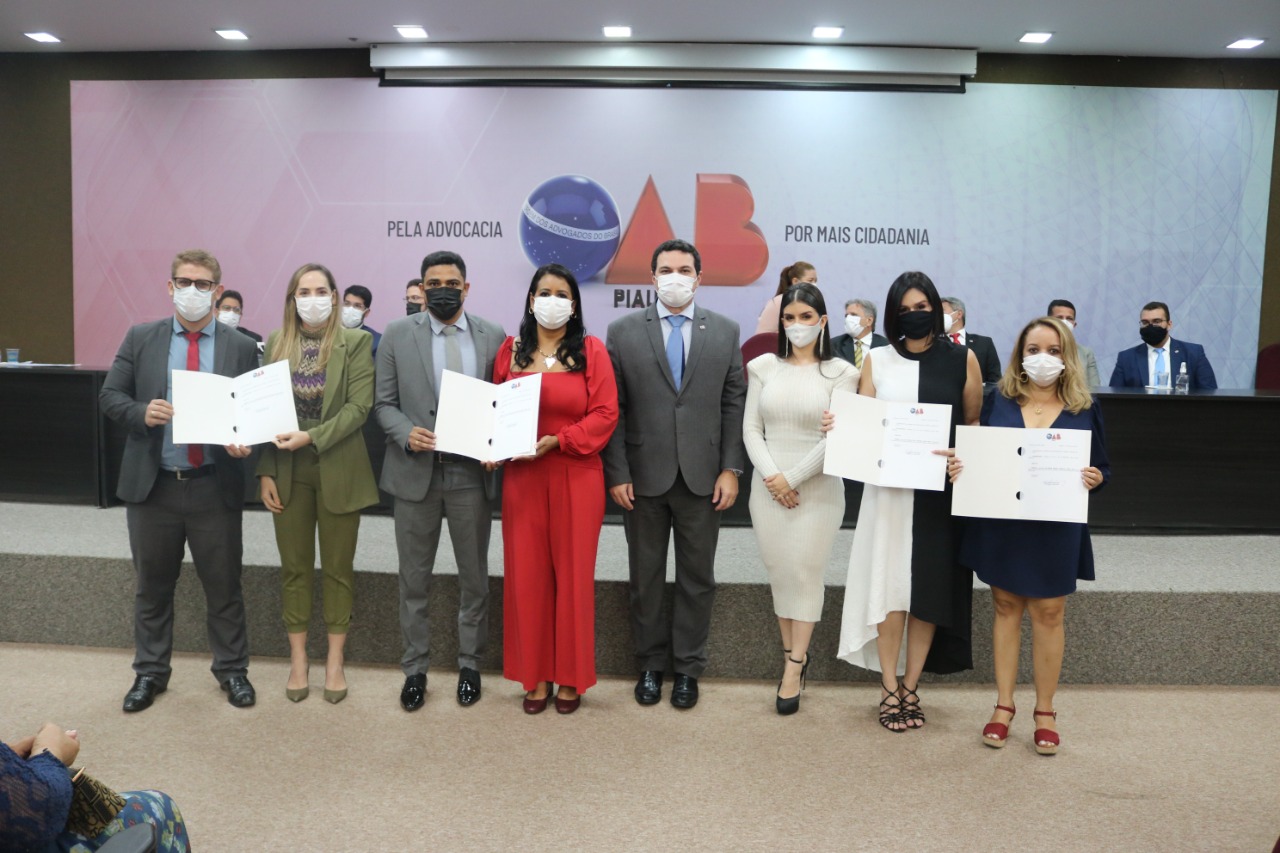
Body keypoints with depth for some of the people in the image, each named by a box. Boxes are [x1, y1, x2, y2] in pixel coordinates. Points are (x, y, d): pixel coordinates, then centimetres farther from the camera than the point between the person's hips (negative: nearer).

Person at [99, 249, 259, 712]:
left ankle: (232, 670, 25)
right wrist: (141, 412, -16)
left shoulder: (241, 347, 1)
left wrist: (243, 442, -17)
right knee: (152, 586, 14)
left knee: (224, 586, 9)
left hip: (214, 487, -1)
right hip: (152, 484, 1)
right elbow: (110, 395, 4)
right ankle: (150, 672, 31)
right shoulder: (140, 339, 4)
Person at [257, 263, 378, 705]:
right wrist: (265, 472, -1)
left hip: (338, 471, -2)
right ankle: (298, 659, 22)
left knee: (337, 568, 7)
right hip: (288, 472, 3)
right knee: (294, 568, 10)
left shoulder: (355, 342, -4)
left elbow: (359, 406, -11)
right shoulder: (277, 342, 5)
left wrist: (311, 436, -21)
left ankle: (334, 661, 19)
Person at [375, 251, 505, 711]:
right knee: (414, 579, 9)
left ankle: (470, 664, 26)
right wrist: (406, 433, -16)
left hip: (472, 472, 0)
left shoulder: (494, 336, 3)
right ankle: (414, 668, 23)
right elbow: (384, 402, 2)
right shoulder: (397, 335, 2)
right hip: (416, 471, 0)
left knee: (474, 577, 11)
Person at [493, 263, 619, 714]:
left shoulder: (591, 351, 0)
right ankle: (535, 675, 20)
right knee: (527, 573, 6)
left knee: (572, 574, 5)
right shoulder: (511, 350, 9)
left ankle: (570, 676, 19)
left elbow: (605, 414, -6)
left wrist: (558, 441, -16)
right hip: (521, 477, 3)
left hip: (576, 478, -2)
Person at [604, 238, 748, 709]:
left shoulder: (725, 331, 4)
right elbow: (613, 409, -2)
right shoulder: (623, 331, 0)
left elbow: (734, 404, 2)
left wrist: (731, 469, -4)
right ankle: (650, 664, 28)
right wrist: (616, 473, -7)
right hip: (643, 476, 0)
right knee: (645, 578, 12)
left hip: (702, 477, 1)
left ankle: (688, 667, 25)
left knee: (697, 579, 10)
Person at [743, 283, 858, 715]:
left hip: (817, 487, -3)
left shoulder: (840, 372, -2)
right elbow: (751, 428, 3)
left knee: (805, 571, -2)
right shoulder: (763, 366, 6)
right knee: (778, 571, 6)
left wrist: (793, 479, -11)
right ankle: (793, 655, 18)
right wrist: (770, 477, -9)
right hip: (768, 486, 3)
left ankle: (794, 667, 6)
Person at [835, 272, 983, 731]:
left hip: (942, 489, 0)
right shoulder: (876, 360, 6)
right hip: (889, 486, 0)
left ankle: (910, 687, 17)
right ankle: (889, 689, 12)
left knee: (930, 588, 5)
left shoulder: (963, 359, 4)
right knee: (889, 586, 0)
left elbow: (973, 425, 7)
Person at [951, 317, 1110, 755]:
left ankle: (1045, 712, 22)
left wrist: (1095, 478, -18)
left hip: (1056, 529, 0)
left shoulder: (1084, 409, 0)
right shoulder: (998, 401, 1)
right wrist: (958, 467, -16)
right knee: (1006, 608, 10)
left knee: (1048, 613, 7)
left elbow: (1103, 469, 4)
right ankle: (1004, 705, 22)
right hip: (999, 524, 1)